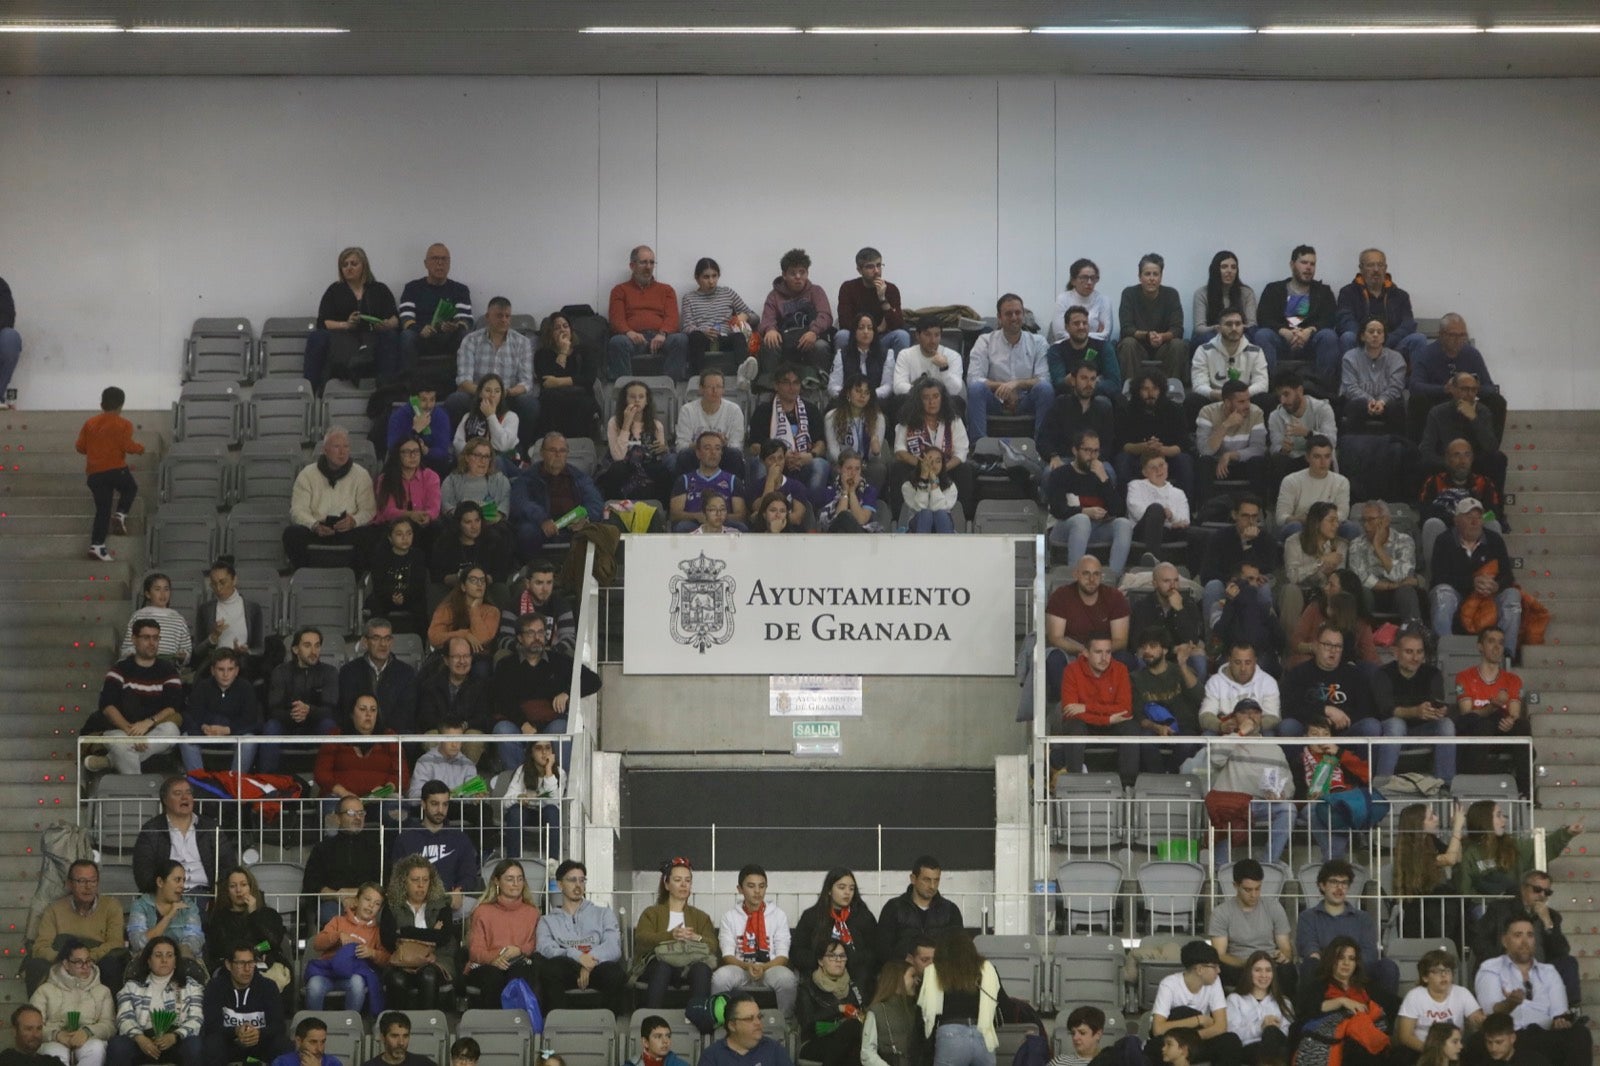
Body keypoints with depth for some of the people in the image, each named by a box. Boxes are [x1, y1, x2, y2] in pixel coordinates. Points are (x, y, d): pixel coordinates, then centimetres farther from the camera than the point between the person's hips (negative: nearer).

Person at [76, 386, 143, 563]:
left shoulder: (90, 423, 10)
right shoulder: (123, 425, -3)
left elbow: (80, 447, 10)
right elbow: (128, 446, -15)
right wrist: (140, 448, 5)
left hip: (95, 473, 4)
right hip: (116, 469, -4)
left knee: (102, 510, 7)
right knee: (130, 488, 27)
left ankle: (97, 545, 0)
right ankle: (120, 515, 5)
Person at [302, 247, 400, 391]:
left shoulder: (380, 290, 22)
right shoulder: (334, 291, 21)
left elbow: (395, 320, 11)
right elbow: (322, 323, 9)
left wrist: (385, 325, -14)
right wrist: (346, 325, -11)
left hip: (373, 338, 0)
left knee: (390, 337, -35)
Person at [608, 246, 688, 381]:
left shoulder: (666, 290, 26)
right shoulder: (620, 290, 22)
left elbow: (672, 318, 11)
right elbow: (616, 319, 7)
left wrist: (662, 334, -12)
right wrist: (628, 332, -17)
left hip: (659, 338, 1)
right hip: (633, 338, -1)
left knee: (680, 340, -32)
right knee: (617, 342, -36)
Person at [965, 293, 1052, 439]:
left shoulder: (1037, 342, 6)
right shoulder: (985, 342, 5)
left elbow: (1044, 380, -5)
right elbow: (973, 379, -6)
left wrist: (1016, 384, -21)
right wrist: (1002, 387, -17)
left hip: (1026, 404, 0)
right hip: (995, 402, 0)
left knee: (1045, 389, -30)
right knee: (976, 388, -31)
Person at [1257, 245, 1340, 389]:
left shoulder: (1323, 292, 18)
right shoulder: (1274, 290, 15)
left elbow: (1330, 319, 1)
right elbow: (1263, 319, 0)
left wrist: (1309, 331, -21)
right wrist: (1285, 332, -21)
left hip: (1309, 342, 1)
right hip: (1283, 340, -1)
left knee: (1329, 336, -31)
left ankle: (1324, 386, -33)